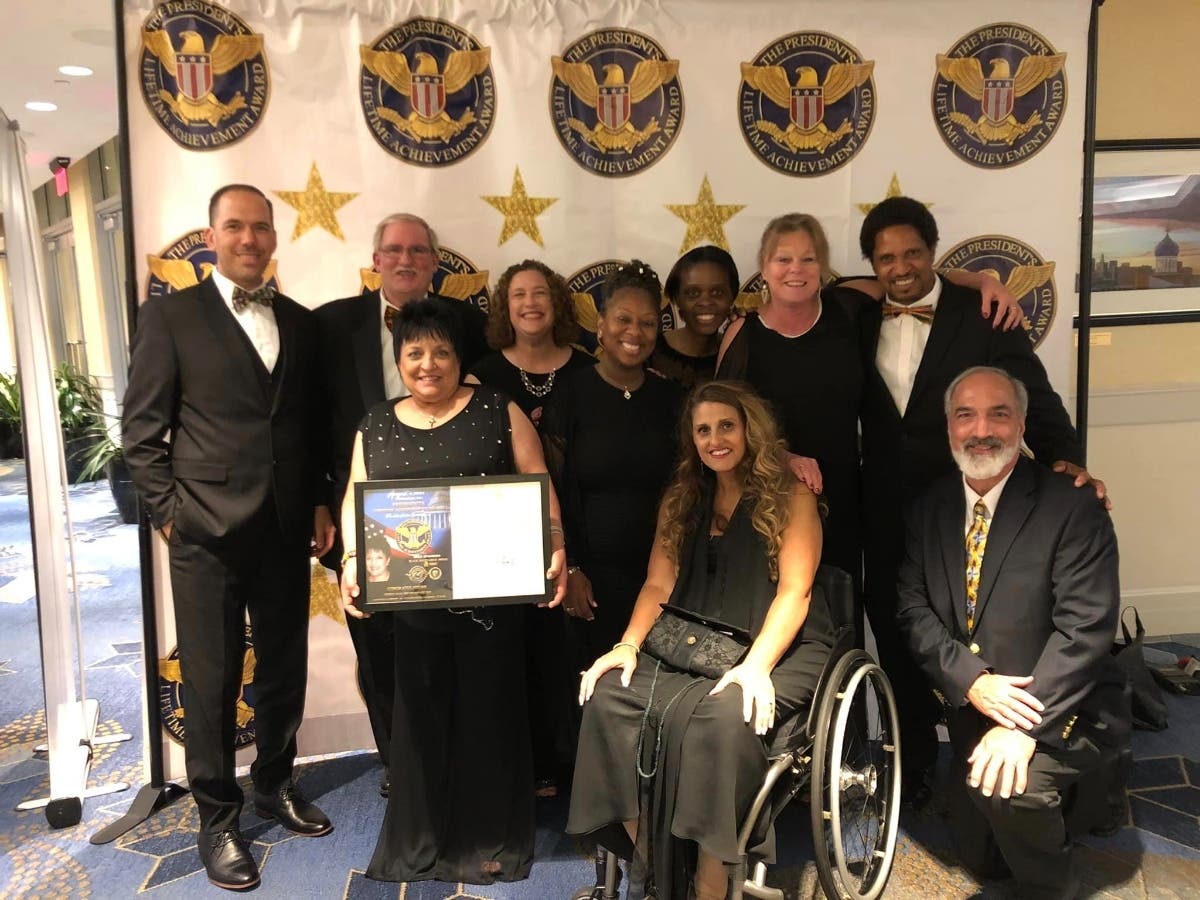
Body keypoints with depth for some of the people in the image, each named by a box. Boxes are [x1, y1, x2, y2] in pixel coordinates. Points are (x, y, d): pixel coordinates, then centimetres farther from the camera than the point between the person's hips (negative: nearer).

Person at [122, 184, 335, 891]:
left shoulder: (300, 321, 11)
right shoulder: (170, 315, -1)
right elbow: (143, 430, -3)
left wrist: (321, 504, 6)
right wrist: (169, 513, -8)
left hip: (287, 529, 4)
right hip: (208, 533, -4)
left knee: (286, 668, 14)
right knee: (212, 680, 7)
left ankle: (275, 783, 36)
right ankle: (218, 816, 24)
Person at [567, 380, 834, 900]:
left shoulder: (791, 497, 2)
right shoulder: (681, 501, 16)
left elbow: (794, 592, -8)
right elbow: (658, 586, 10)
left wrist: (756, 666, -23)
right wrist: (629, 645, -8)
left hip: (778, 650, -4)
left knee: (724, 712, -35)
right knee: (608, 693, -22)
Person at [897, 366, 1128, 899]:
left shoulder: (1071, 506, -14)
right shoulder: (930, 507, 1)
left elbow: (1084, 628, -20)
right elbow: (912, 607, -3)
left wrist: (1024, 729, -27)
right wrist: (972, 680, -19)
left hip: (1063, 709, -5)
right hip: (970, 708, 5)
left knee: (1005, 784, -30)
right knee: (976, 850, 9)